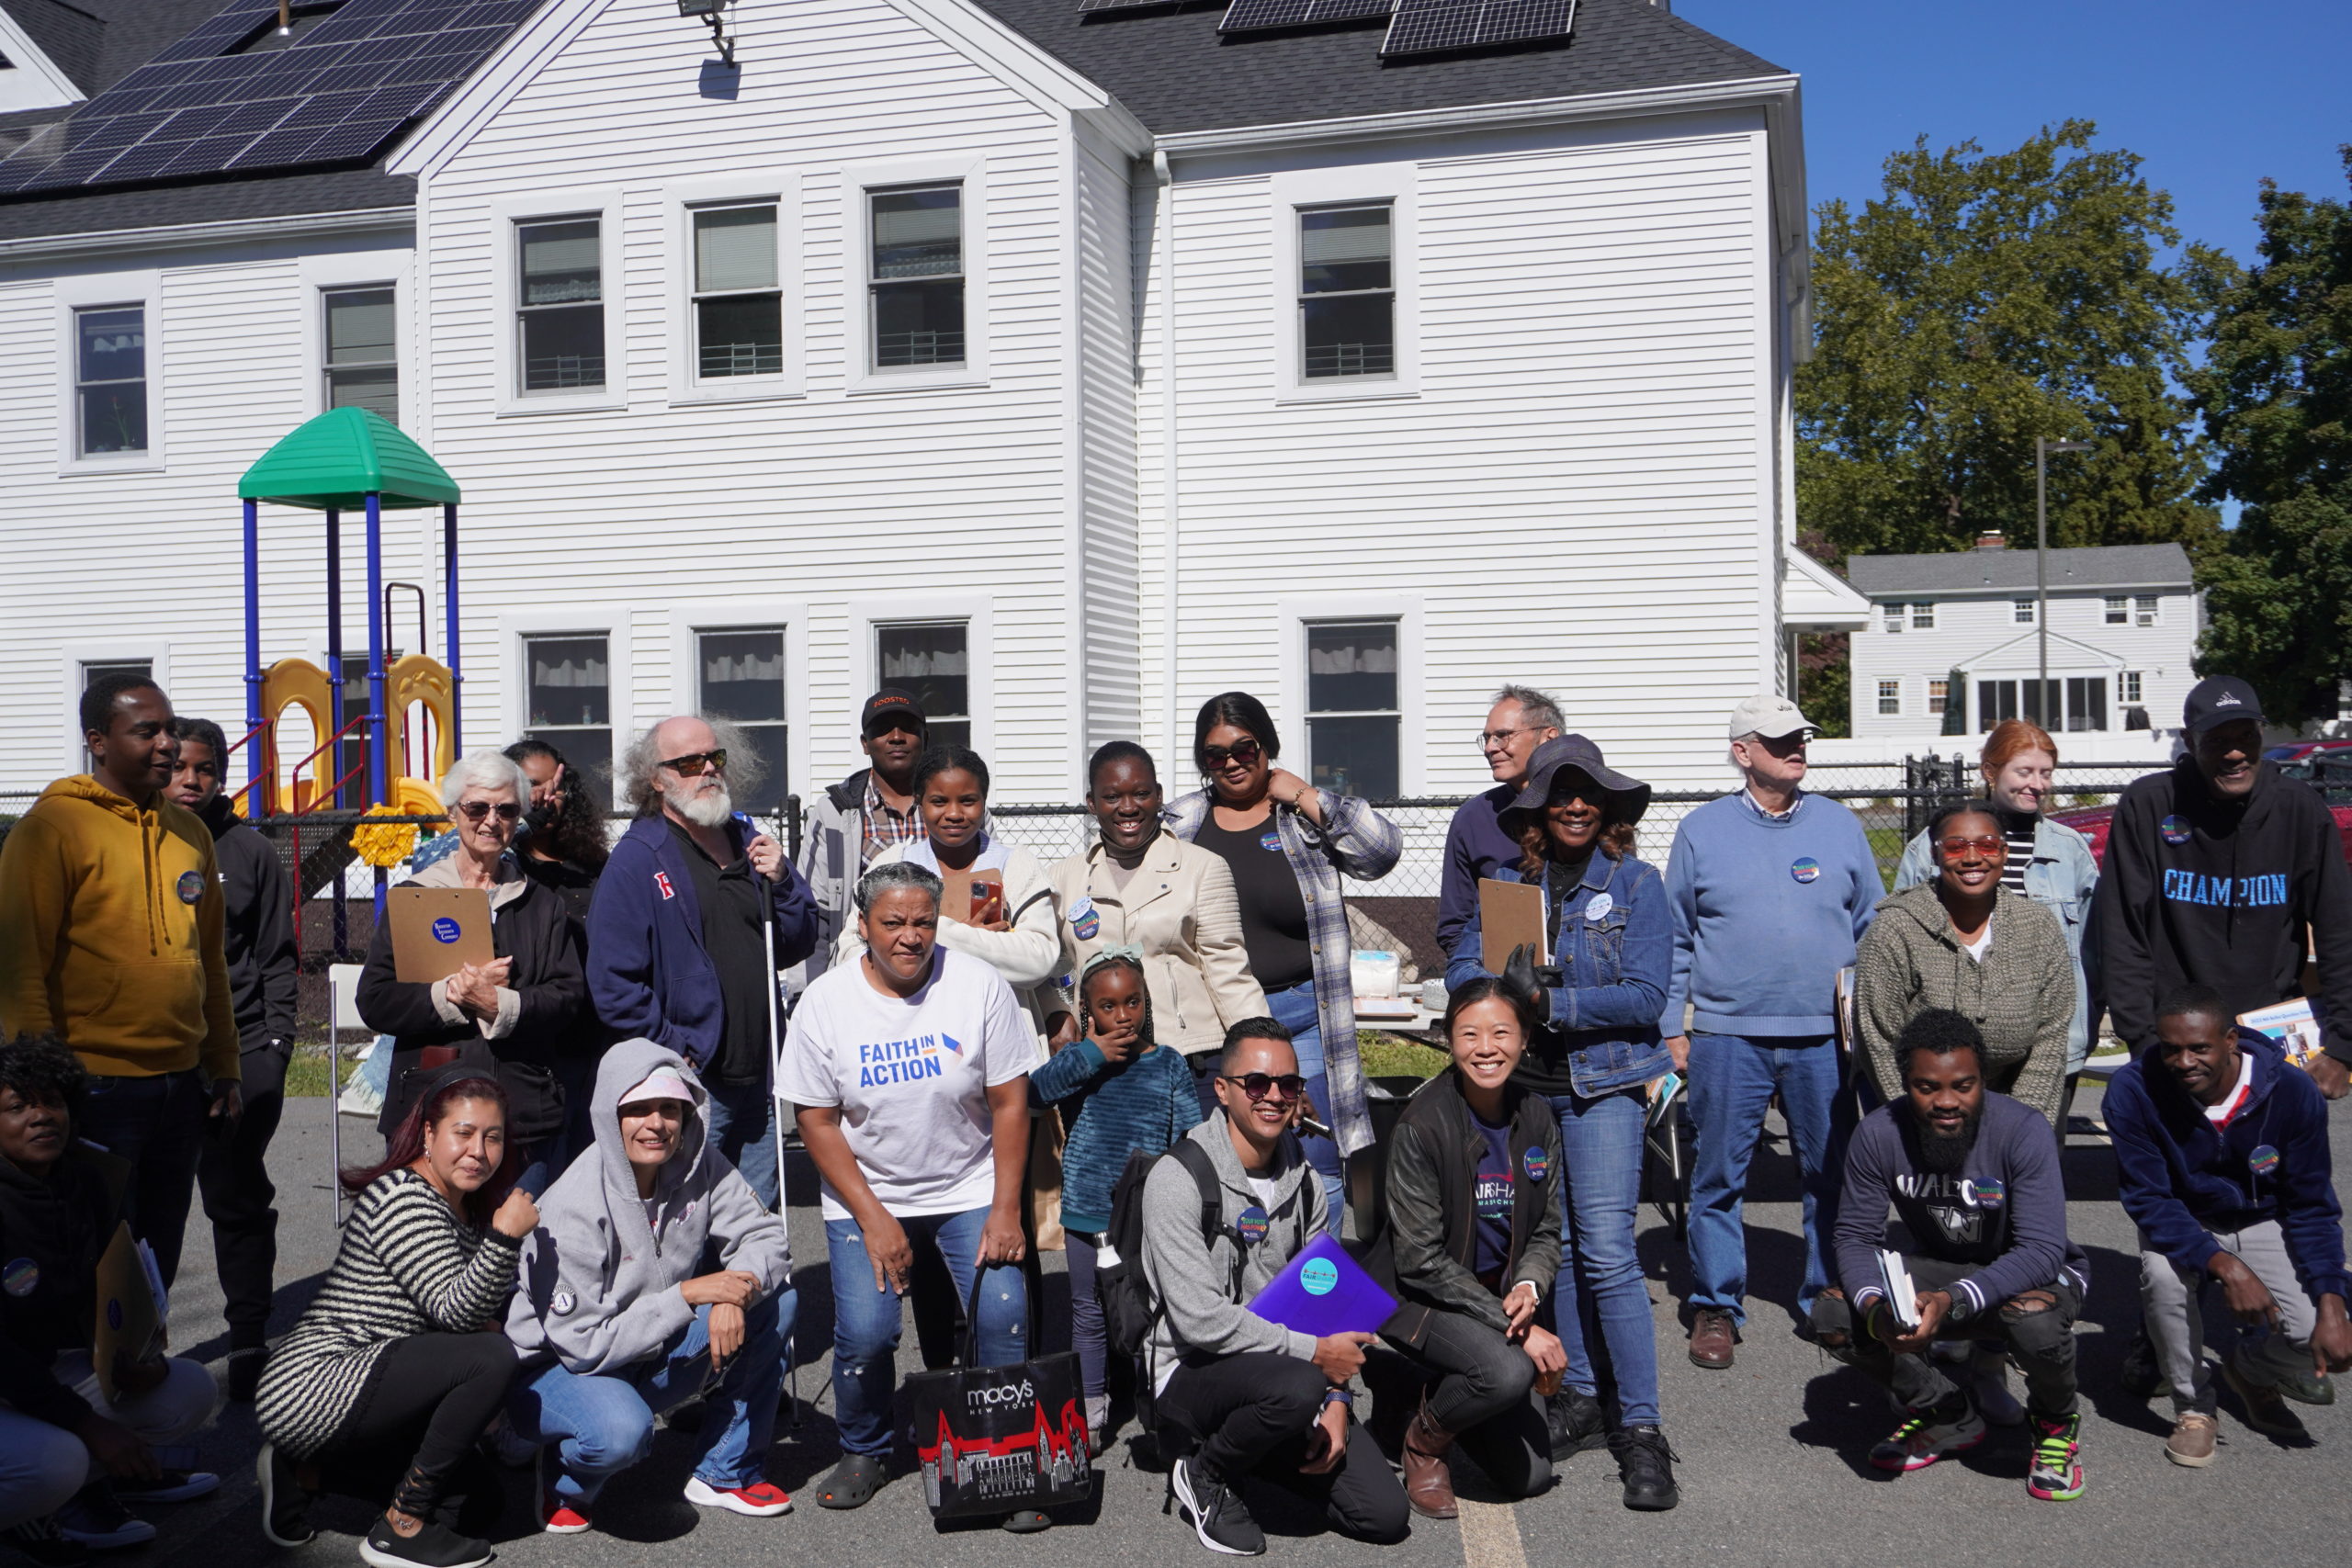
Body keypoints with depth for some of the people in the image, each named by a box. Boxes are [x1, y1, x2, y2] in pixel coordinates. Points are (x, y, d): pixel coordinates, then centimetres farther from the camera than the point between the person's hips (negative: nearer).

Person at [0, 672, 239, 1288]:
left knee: (158, 1262, 14)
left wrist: (224, 1067, 16)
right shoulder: (52, 827, -8)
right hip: (97, 1090, -6)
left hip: (183, 1087, 6)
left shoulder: (189, 832, 12)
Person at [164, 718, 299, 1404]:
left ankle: (249, 1347, 11)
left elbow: (278, 958, 7)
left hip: (240, 1056, -1)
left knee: (238, 1205, 3)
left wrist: (274, 1045, -2)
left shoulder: (251, 852, 6)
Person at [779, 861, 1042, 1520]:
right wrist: (874, 1218, -12)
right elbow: (817, 1122, -5)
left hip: (970, 1189, 0)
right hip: (865, 1194, 0)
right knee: (864, 1330, -14)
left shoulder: (980, 985, -10)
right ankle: (863, 1451, 16)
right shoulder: (823, 1003, -10)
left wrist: (1005, 1211, -11)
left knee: (1003, 1313, -17)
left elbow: (1010, 1102, -6)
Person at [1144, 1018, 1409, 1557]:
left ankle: (1256, 1450, 15)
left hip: (1289, 1371, 6)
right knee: (1298, 1388, -37)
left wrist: (1337, 1399, -7)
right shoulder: (1178, 1179, -15)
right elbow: (1199, 1318, -22)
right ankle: (1204, 1472, -7)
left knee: (1386, 1516, -8)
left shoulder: (1304, 1182, 8)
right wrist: (1312, 1352, -19)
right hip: (1190, 1374, -6)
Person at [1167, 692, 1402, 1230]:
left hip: (1300, 1017, -2)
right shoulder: (1181, 823, 9)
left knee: (1317, 1166, 3)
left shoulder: (1308, 815, 1)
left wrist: (1303, 796, -11)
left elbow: (1383, 849, -15)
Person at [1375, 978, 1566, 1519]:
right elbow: (1421, 1260, -19)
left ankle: (1437, 1389, 27)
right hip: (1417, 1299, -6)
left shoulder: (1535, 1118, -2)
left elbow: (1546, 1230, 7)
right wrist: (1513, 1324, -21)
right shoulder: (1422, 1126, -20)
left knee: (1530, 1475, 2)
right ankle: (1423, 1438, -3)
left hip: (1497, 1297, 6)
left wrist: (1528, 1287, -15)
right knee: (1508, 1371, -34)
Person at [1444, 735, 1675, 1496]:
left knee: (1607, 1251, -10)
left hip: (1603, 1084, -4)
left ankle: (1641, 1429, -2)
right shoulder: (1508, 880, 9)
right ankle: (1577, 1398, 25)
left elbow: (1646, 996, -8)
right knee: (1550, 1247, 10)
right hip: (1520, 1083, 4)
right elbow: (1462, 968, 6)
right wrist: (1503, 996, -16)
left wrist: (1549, 1002, -18)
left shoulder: (1635, 881, -1)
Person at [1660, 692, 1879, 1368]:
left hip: (1825, 1038, 2)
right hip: (1727, 1037, -1)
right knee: (1718, 1177, 3)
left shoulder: (1840, 826, 8)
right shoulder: (1702, 830, 4)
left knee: (1832, 1174, 8)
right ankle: (1716, 1306, 15)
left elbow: (1872, 928, 13)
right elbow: (1675, 939, 6)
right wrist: (1672, 1027, 2)